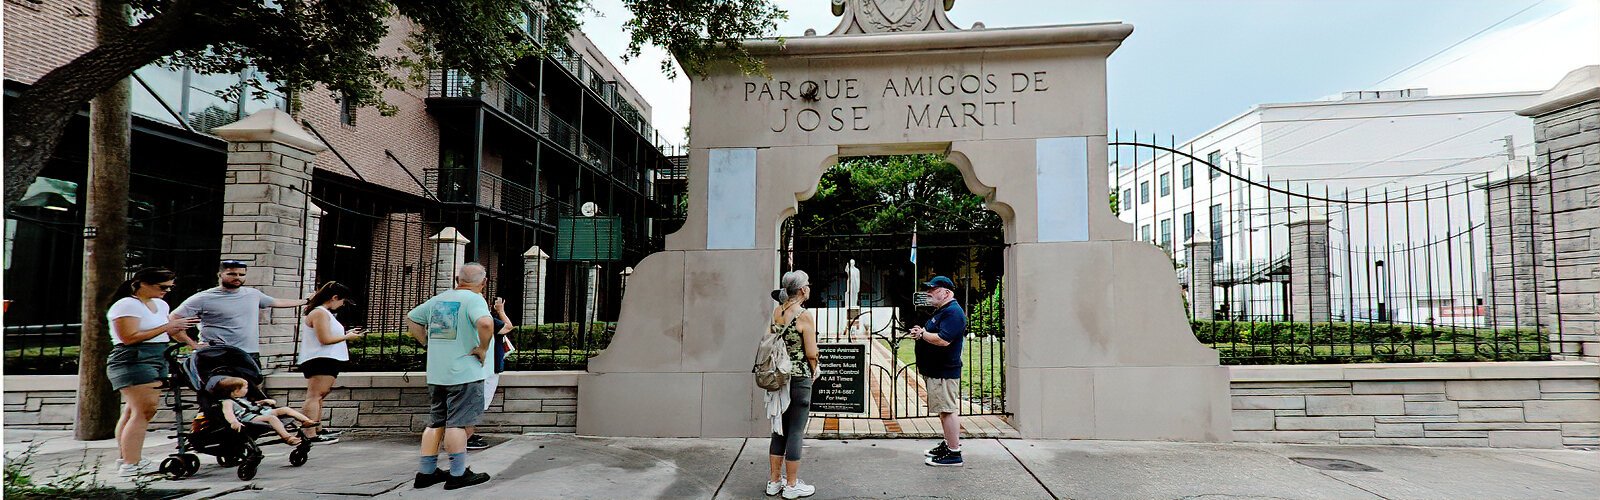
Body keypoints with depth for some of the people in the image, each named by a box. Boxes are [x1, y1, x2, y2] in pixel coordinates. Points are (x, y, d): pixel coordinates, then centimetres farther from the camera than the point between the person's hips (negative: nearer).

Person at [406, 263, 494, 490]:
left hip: (435, 375, 7)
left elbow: (411, 319, 24)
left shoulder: (438, 299, 11)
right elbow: (485, 323, -31)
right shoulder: (474, 299, -11)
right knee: (457, 423, 0)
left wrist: (429, 342, 18)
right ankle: (458, 474, 8)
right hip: (464, 373, -7)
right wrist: (482, 349, -16)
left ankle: (425, 472, 22)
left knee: (436, 422, 15)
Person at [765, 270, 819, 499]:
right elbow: (811, 354, -14)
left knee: (779, 429, 15)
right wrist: (813, 371, 2)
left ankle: (774, 481, 24)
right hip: (799, 379, -7)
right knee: (796, 431, 3)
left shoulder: (776, 312, 5)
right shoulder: (805, 315, -15)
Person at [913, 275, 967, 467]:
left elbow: (943, 340, -28)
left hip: (944, 372, -11)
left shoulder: (953, 312, -17)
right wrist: (921, 333, 6)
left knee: (948, 410, -7)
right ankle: (949, 444, 27)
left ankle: (954, 453, -2)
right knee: (945, 410, 17)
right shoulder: (941, 311, 18)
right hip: (936, 371, 11)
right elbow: (933, 334, 28)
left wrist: (922, 334, -13)